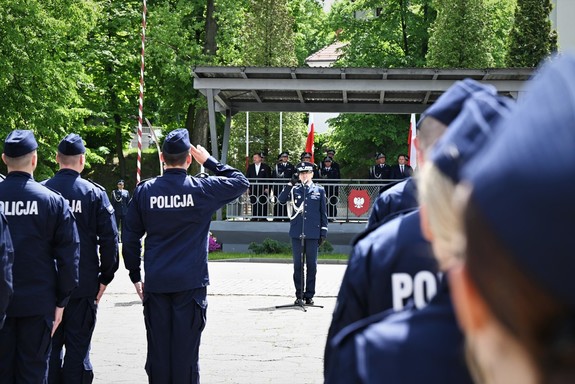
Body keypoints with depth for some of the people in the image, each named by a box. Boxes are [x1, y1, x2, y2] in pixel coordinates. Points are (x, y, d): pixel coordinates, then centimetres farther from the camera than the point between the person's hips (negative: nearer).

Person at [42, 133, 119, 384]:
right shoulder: (94, 193, -6)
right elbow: (110, 239, -6)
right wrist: (105, 278, 3)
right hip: (84, 285, -1)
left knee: (51, 345, 11)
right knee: (77, 346, 4)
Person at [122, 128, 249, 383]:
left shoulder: (144, 190, 1)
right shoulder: (202, 189, -6)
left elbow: (130, 237, 6)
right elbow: (241, 182, 9)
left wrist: (135, 276, 15)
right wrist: (209, 161, 11)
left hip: (155, 283, 2)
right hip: (191, 283, -2)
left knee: (158, 348, 8)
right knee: (186, 350, 1)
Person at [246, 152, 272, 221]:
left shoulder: (266, 167, 4)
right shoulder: (250, 167, 13)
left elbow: (268, 178, 1)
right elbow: (247, 178, 11)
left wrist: (267, 188, -8)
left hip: (263, 189, -3)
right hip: (253, 189, 3)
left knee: (262, 203, -5)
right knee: (254, 203, 2)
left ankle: (263, 217, -1)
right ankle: (254, 217, 6)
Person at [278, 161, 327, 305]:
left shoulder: (319, 190, 7)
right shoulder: (294, 190, 8)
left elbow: (323, 213, 8)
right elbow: (281, 199, -6)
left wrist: (323, 232, 3)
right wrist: (290, 185, -16)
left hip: (313, 234, 0)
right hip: (297, 233, 0)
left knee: (311, 265, 3)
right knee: (298, 265, 4)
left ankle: (309, 295, 10)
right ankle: (299, 295, 11)